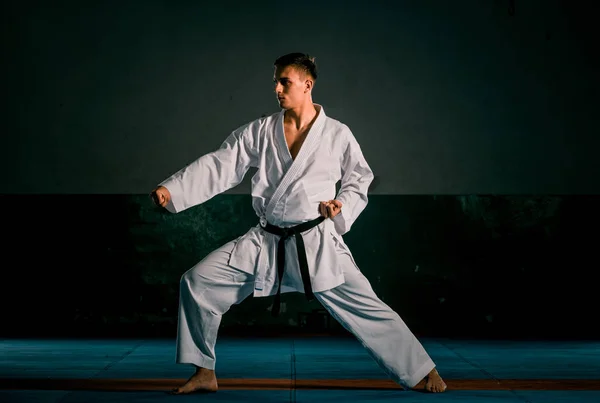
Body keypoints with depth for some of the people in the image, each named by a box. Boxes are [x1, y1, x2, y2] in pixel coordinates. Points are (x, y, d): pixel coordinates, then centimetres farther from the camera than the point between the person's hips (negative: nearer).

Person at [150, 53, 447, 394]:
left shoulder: (337, 134, -2)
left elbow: (361, 179, 10)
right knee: (198, 281, -6)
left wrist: (343, 205, -10)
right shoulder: (259, 132, 2)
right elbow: (219, 167, -2)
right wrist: (171, 190, -12)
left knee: (365, 307, -7)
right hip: (266, 242, 3)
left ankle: (425, 373, 9)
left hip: (317, 242, -3)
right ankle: (205, 374, 8)